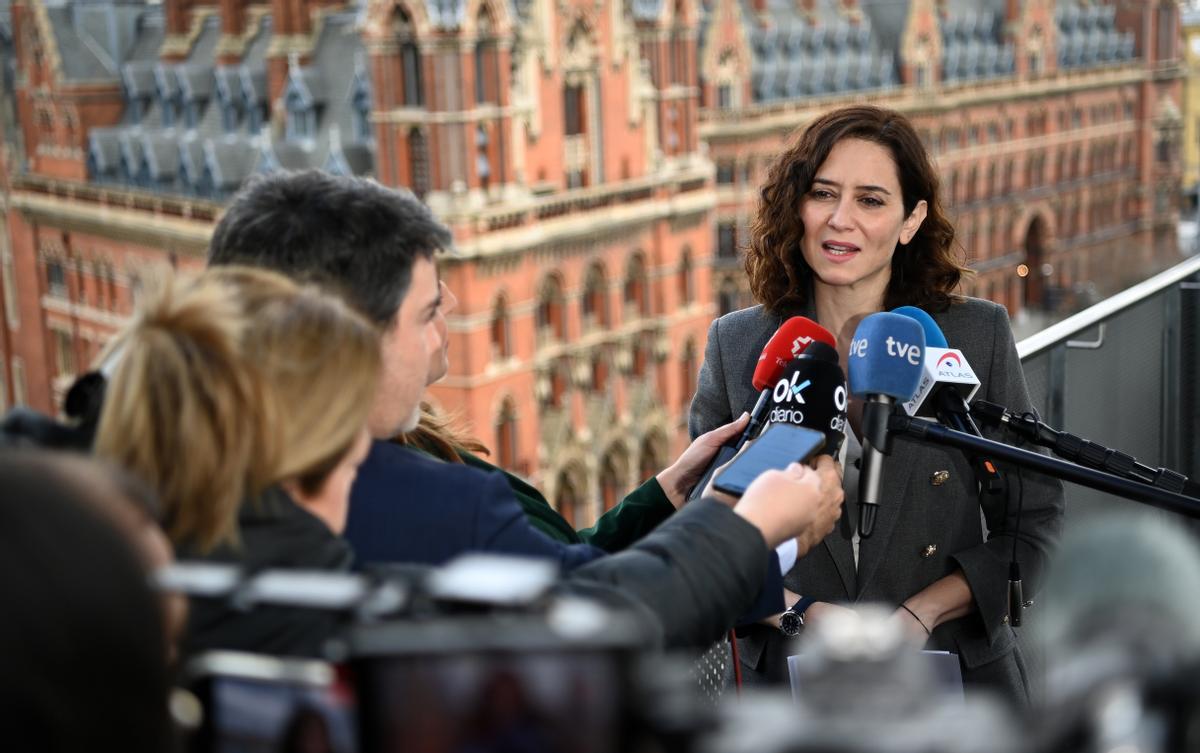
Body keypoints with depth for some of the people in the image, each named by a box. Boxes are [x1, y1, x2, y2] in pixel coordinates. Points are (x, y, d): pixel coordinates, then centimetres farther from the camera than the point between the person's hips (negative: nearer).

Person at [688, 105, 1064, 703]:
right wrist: (801, 612, -16)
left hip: (955, 674, 0)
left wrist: (922, 613, -16)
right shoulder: (737, 345, -3)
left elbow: (1033, 522, -3)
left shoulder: (979, 336, -5)